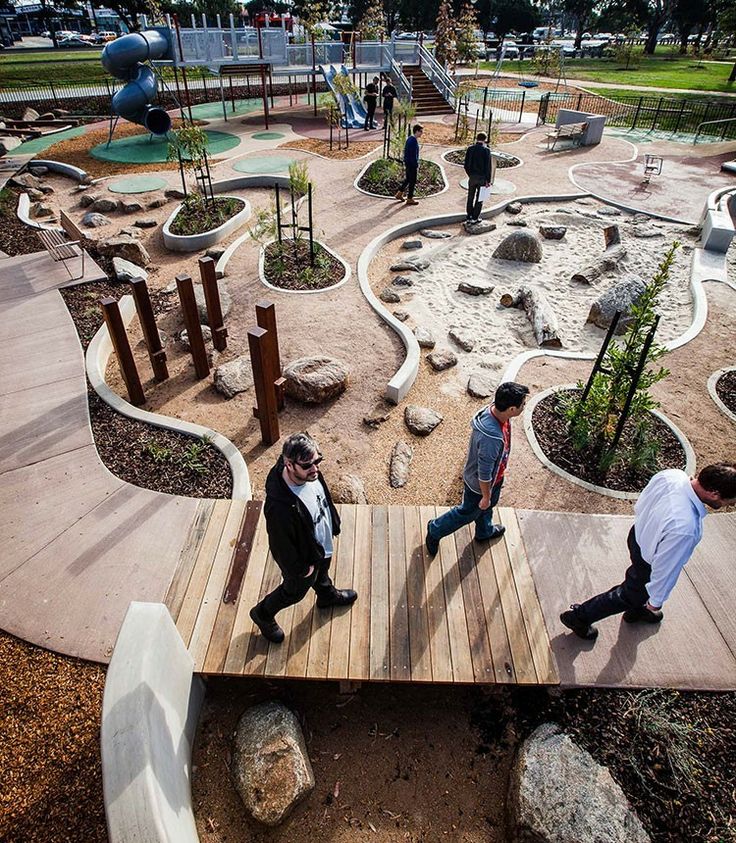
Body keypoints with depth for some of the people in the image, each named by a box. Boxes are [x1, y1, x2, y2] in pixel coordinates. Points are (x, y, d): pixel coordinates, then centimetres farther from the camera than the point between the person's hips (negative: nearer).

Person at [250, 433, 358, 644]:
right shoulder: (280, 507, -46)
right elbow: (281, 545, -29)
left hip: (322, 543, 6)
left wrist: (333, 521, 13)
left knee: (323, 572, 36)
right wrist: (300, 568, -14)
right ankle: (263, 614, 53)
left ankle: (327, 595, 69)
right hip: (303, 556, -6)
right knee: (295, 591, 24)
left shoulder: (309, 472, -24)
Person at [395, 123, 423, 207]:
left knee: (407, 179, 23)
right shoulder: (414, 141, -22)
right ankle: (409, 199, 10)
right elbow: (414, 155, -23)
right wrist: (416, 166, -18)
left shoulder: (409, 138, 8)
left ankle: (399, 193, 29)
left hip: (407, 163, 10)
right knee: (412, 181, 2)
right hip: (412, 164, -10)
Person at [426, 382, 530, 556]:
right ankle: (435, 530, 43)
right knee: (467, 512, 19)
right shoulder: (492, 438, -46)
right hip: (479, 484, -8)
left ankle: (484, 531, 63)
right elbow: (484, 473, -30)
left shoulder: (495, 410, -18)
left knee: (488, 506, 33)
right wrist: (486, 496, -14)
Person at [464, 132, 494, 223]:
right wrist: (488, 180, -8)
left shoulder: (470, 149, -3)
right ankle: (475, 218, 12)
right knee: (479, 198, 9)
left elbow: (466, 165, 2)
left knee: (470, 197, 16)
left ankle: (469, 216, 23)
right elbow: (488, 167, -14)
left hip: (472, 177, 3)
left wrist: (470, 174, 15)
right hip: (482, 178, -3)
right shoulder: (486, 150, -14)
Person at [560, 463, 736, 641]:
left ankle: (636, 611, 67)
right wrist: (656, 601, -9)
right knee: (630, 594, 24)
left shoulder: (671, 474, -26)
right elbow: (666, 568, -27)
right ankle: (579, 616, 41)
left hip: (638, 534, 7)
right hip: (648, 563, -6)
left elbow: (639, 506, -4)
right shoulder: (684, 529, -44)